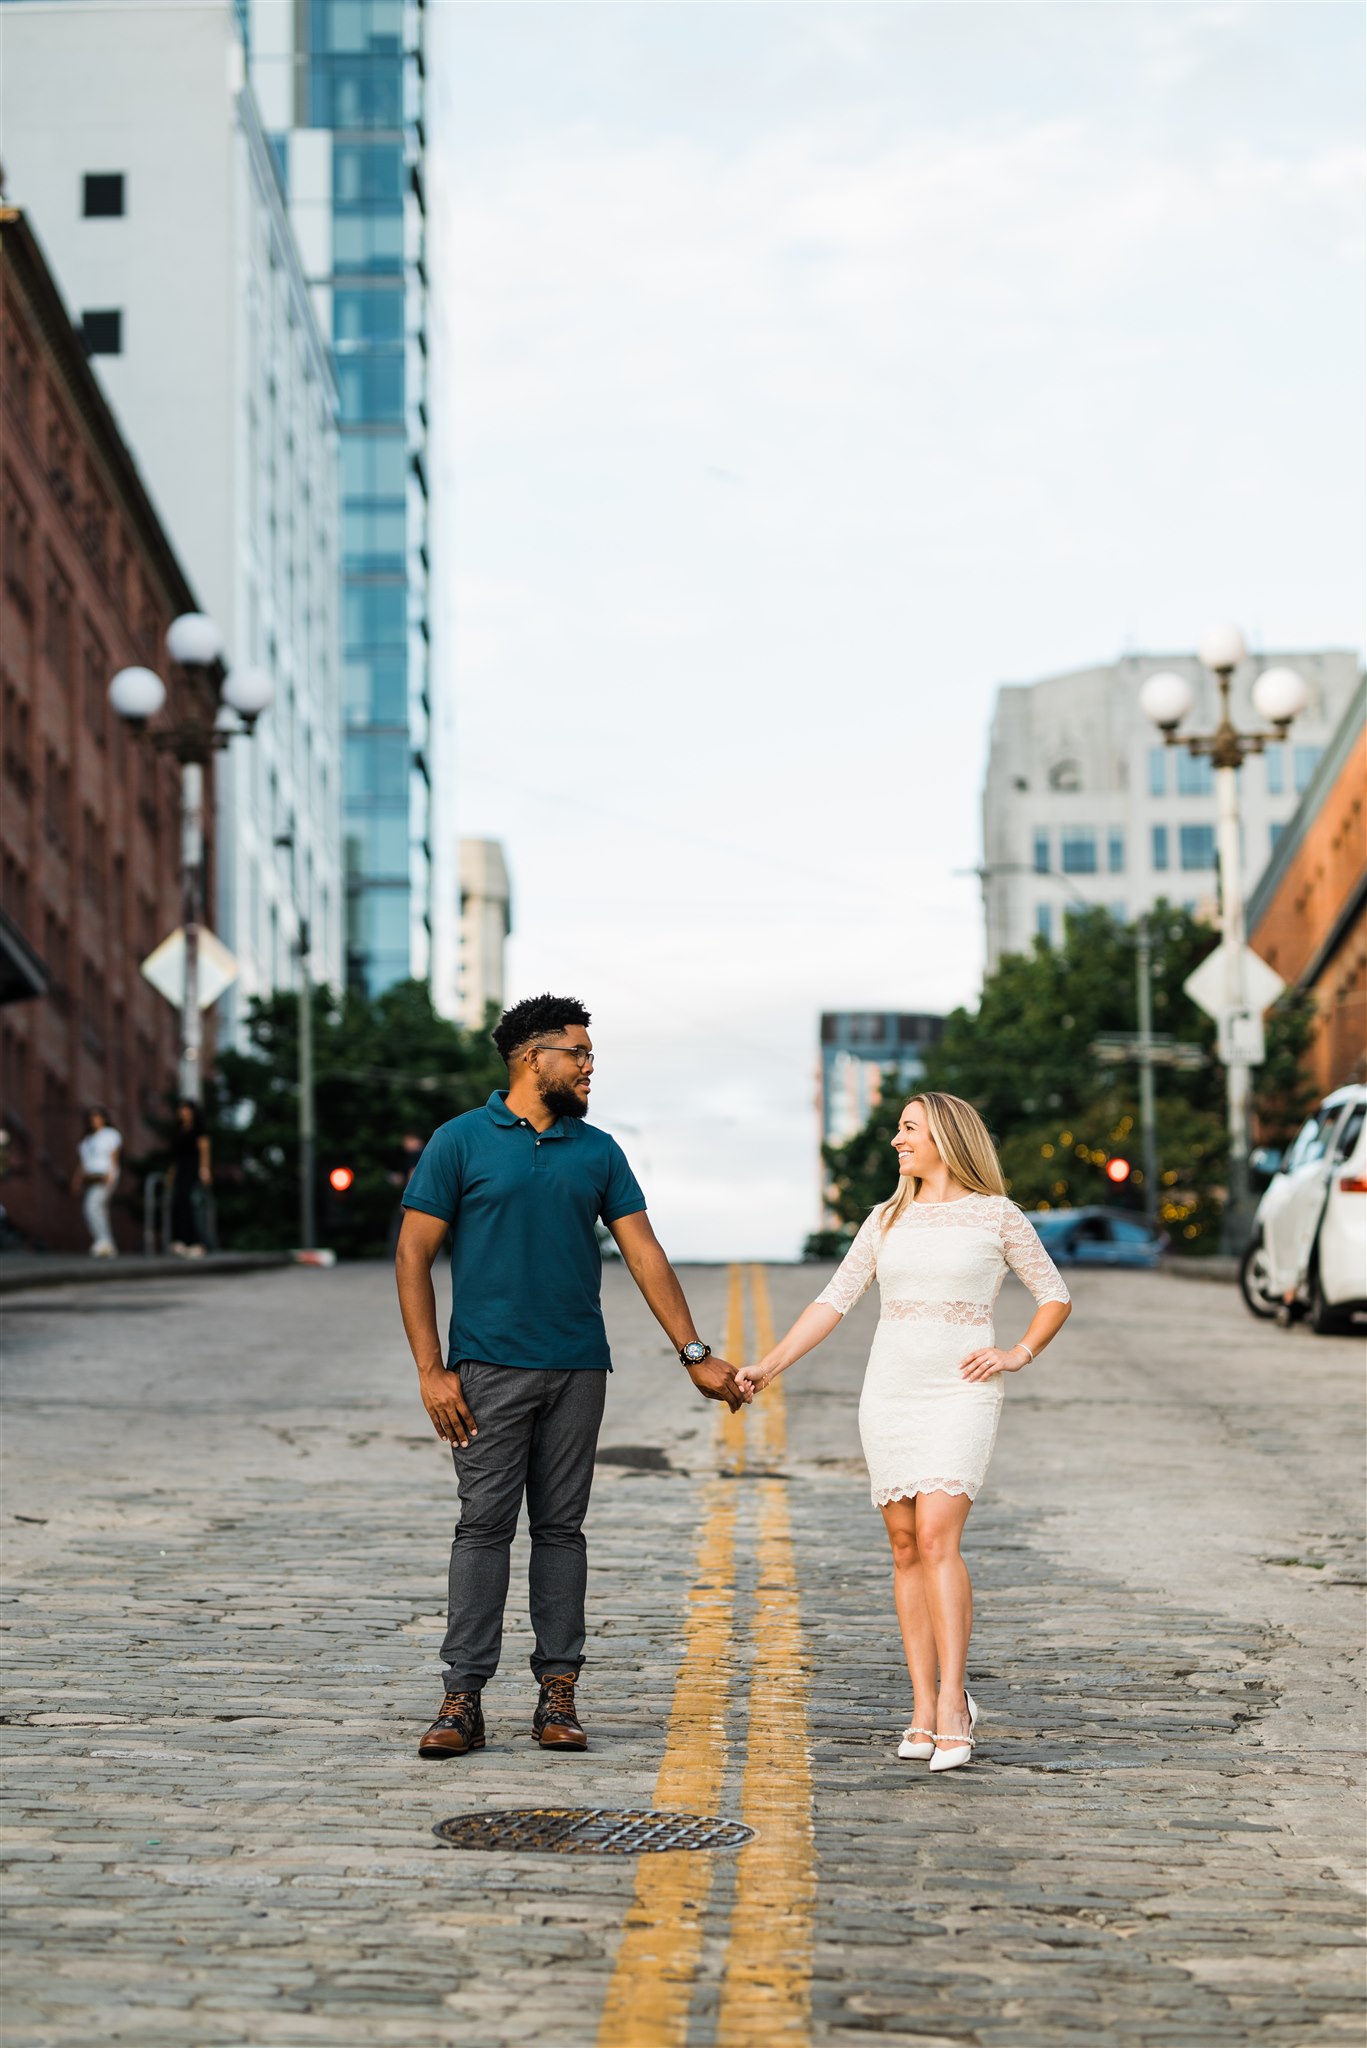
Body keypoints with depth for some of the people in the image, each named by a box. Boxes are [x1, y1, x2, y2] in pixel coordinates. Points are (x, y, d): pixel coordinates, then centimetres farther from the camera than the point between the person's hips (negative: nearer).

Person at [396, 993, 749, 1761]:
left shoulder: (598, 1151, 10)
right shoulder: (461, 1142, 0)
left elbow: (644, 1252, 8)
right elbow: (414, 1255, -1)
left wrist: (696, 1353, 2)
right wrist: (431, 1370, -8)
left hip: (577, 1371, 3)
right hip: (489, 1370, -3)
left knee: (561, 1528, 6)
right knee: (484, 1527, -4)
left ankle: (559, 1694, 10)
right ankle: (463, 1701, -2)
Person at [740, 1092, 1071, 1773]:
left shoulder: (996, 1215, 3)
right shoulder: (888, 1220, 13)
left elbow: (1055, 1295, 12)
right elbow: (834, 1300, 10)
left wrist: (1018, 1355, -3)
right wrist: (768, 1365, 1)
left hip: (960, 1393, -4)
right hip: (889, 1393, 4)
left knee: (936, 1536, -19)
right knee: (905, 1546, 1)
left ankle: (953, 1698, -17)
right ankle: (923, 1711, 4)